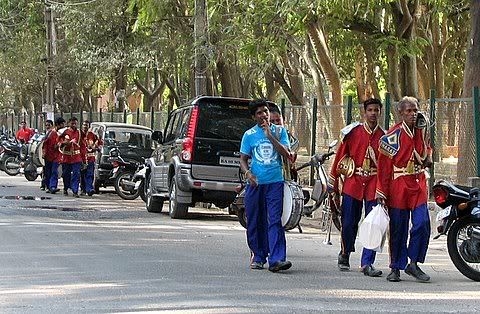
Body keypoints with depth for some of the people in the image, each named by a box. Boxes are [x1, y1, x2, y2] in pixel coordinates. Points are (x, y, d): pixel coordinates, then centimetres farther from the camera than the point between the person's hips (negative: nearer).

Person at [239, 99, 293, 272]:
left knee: (275, 221, -12)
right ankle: (258, 256, 20)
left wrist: (270, 136, -10)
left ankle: (276, 259, -19)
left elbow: (286, 154, -4)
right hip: (255, 183, 1)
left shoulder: (279, 131, 7)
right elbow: (243, 159, 8)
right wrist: (248, 173, -12)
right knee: (255, 222, 6)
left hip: (275, 182, -1)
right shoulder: (249, 135, 7)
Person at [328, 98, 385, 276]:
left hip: (374, 185, 1)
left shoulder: (384, 136, 5)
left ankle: (367, 263, -1)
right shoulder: (353, 132, 2)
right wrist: (334, 188, 3)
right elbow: (339, 159, 4)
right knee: (349, 223, 4)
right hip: (353, 183, -1)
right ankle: (344, 255, 27)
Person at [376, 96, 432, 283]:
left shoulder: (422, 131, 7)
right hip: (399, 185, -4)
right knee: (398, 228, 2)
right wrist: (381, 192, -8)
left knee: (422, 223, -8)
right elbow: (384, 166, -7)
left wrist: (428, 159, 9)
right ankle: (396, 268, 12)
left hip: (419, 184, 4)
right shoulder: (393, 136, -8)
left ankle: (413, 264, 4)